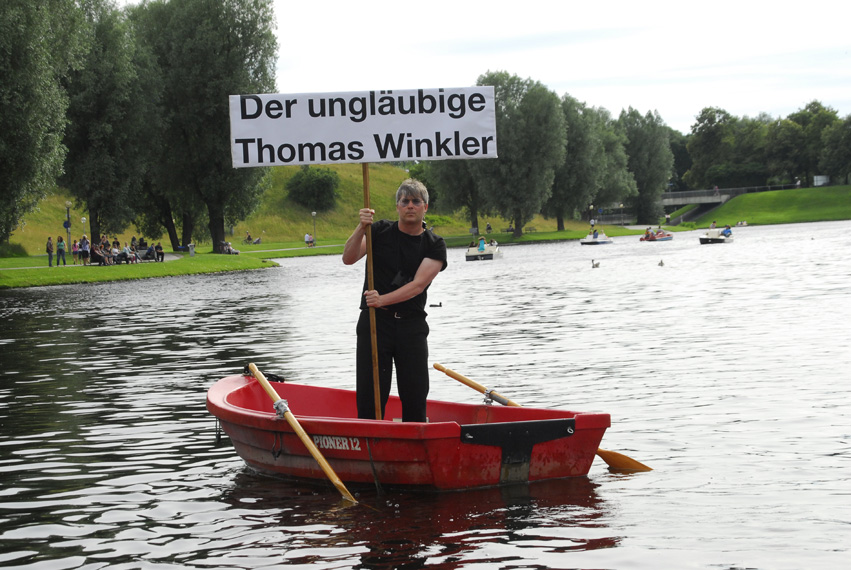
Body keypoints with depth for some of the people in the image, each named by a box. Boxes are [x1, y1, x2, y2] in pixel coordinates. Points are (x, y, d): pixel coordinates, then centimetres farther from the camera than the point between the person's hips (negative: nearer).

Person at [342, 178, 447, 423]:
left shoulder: (434, 245, 3)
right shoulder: (380, 231, 4)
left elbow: (418, 284, -10)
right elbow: (348, 258, -10)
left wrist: (383, 299, -24)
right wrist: (361, 228, -26)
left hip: (412, 326, 1)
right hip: (375, 322, -1)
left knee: (415, 395, 1)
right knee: (370, 394, -4)